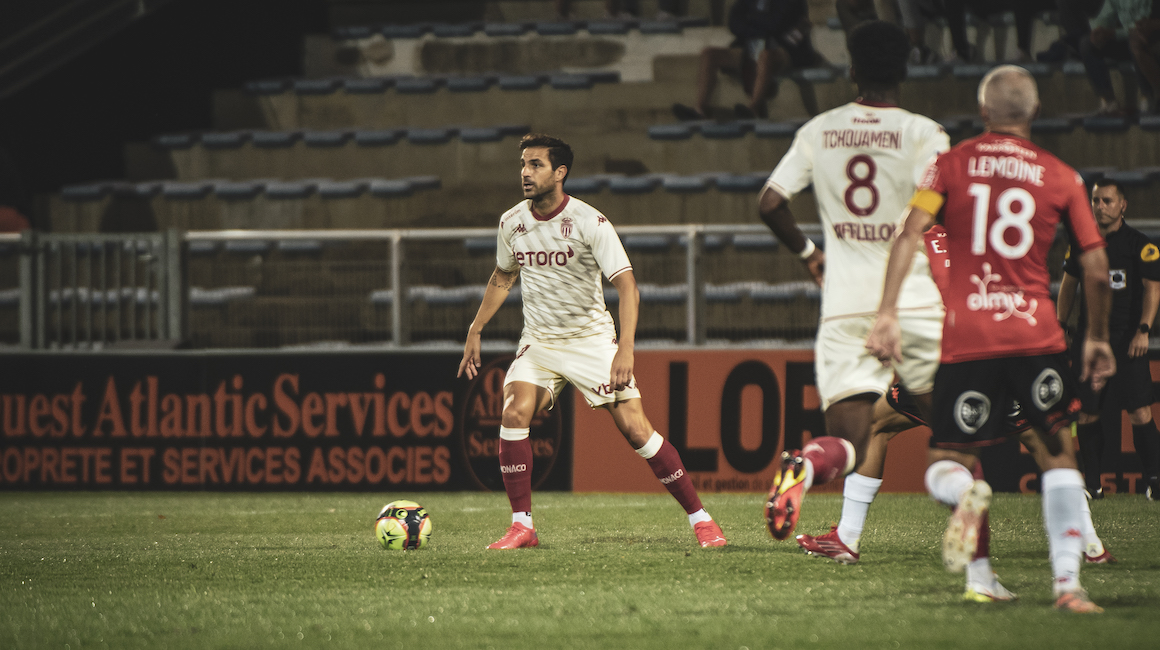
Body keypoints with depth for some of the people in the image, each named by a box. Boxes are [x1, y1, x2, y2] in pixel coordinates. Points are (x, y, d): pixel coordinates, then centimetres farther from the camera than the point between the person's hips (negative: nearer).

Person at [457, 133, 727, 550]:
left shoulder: (590, 223, -17)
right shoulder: (512, 222, -1)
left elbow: (626, 287, -23)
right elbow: (502, 279, 18)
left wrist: (625, 348, -35)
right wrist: (474, 333, 17)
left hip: (592, 339, -4)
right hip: (539, 340, 4)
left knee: (635, 427, -11)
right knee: (514, 412, -21)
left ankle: (700, 519, 1)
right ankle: (521, 527, -14)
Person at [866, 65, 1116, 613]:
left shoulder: (950, 165, 6)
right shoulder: (1061, 178, 7)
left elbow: (910, 234, -7)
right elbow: (1096, 268, 8)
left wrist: (887, 314, -9)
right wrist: (1097, 338, 21)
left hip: (967, 341, 0)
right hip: (1036, 337, 0)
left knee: (945, 463, 11)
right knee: (1058, 454, 15)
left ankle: (966, 493, -26)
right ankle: (1068, 583, 1)